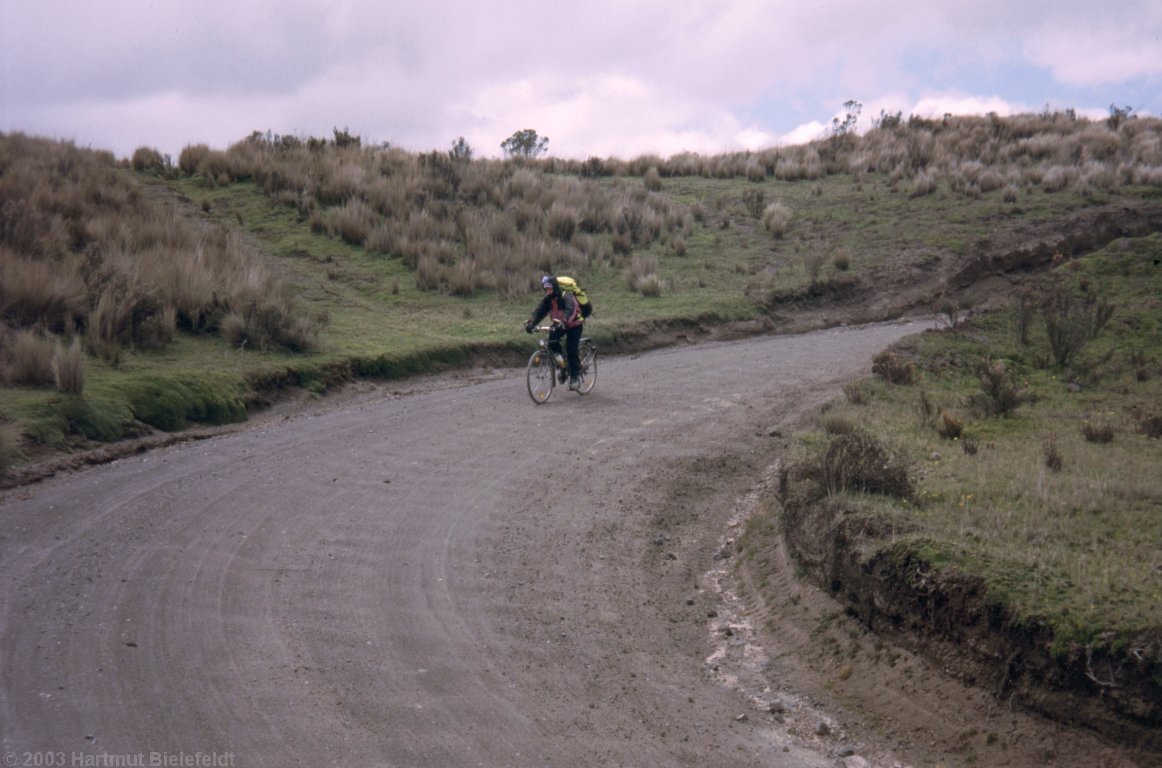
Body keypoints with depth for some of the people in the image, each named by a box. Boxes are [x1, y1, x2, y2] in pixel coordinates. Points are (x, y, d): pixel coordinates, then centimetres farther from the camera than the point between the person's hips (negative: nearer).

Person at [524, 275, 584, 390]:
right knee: (552, 339, -21)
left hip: (574, 324, -6)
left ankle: (575, 377, -3)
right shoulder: (547, 299, -6)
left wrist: (563, 322, -59)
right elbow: (539, 311, -16)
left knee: (571, 351, -14)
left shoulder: (566, 296, -26)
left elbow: (570, 310, -42)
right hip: (559, 325, 6)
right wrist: (530, 323, -34)